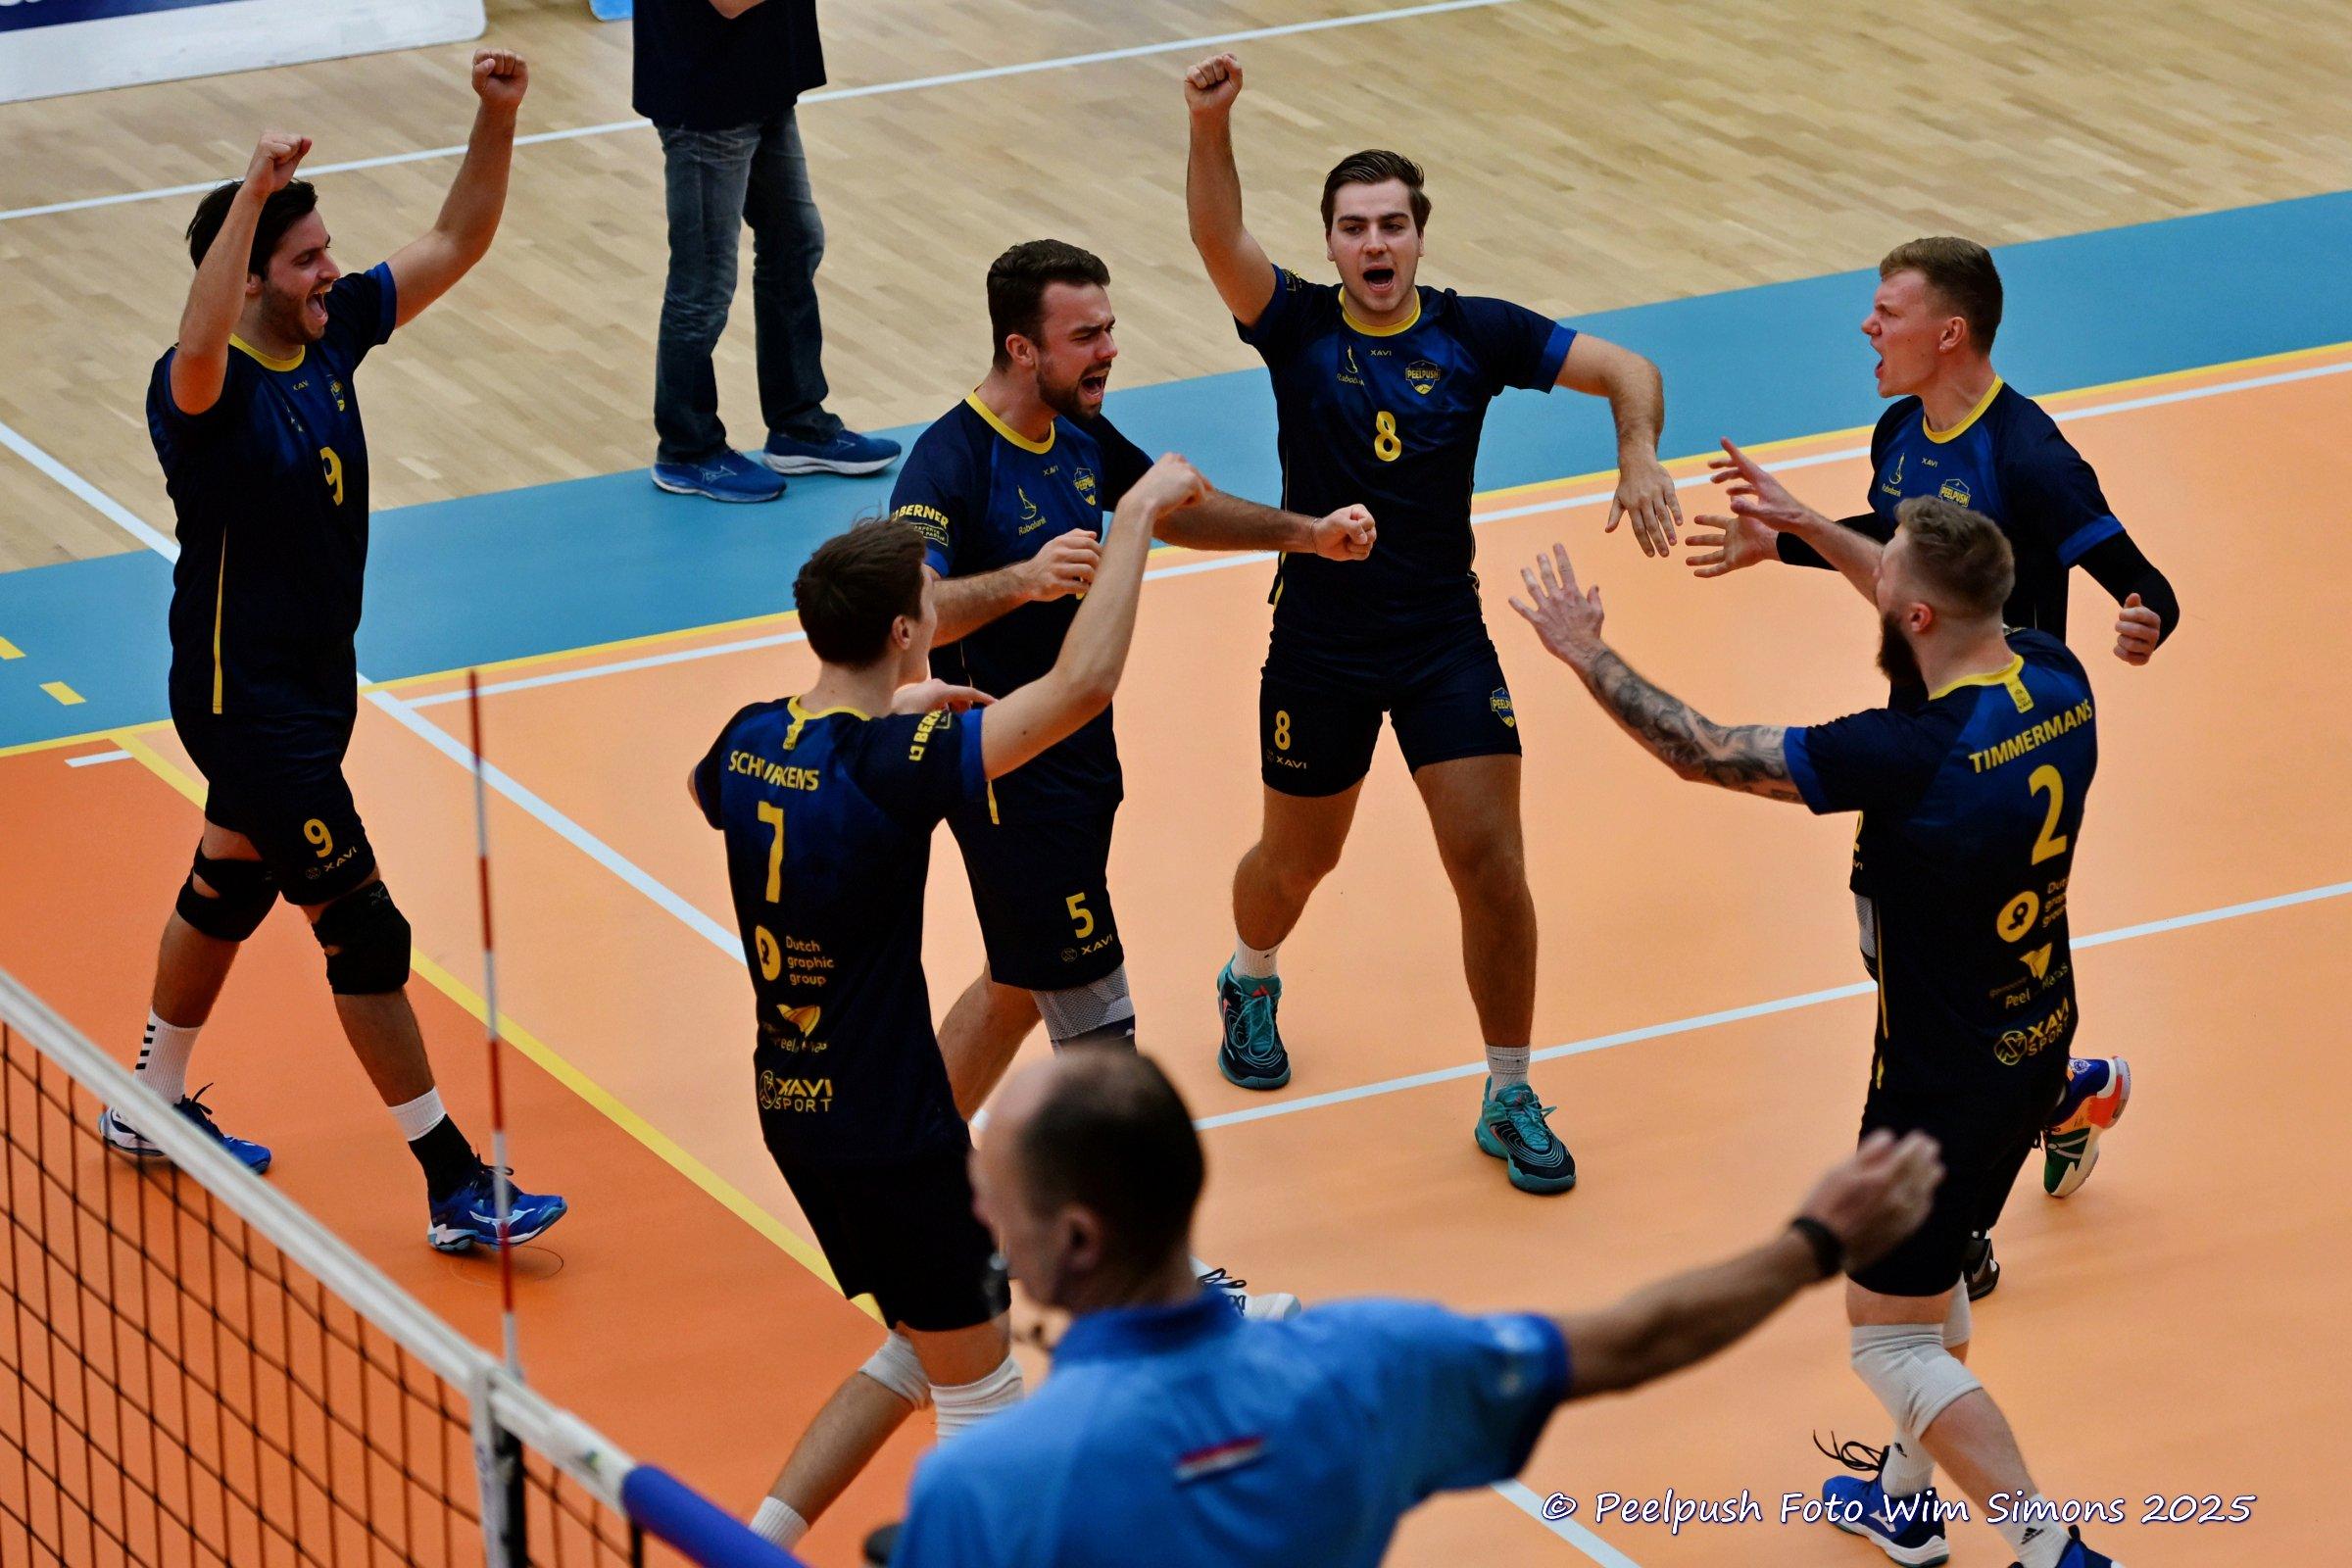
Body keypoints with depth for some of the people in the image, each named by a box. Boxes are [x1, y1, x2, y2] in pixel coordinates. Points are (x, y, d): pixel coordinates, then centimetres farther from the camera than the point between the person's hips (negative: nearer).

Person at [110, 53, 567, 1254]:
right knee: (362, 930, -6)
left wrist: (497, 118, -13)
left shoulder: (333, 333, -3)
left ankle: (154, 1107, 45)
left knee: (229, 889, 25)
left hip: (316, 681, 9)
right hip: (241, 696, -9)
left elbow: (457, 241, 2)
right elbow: (198, 349, -52)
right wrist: (251, 193, -58)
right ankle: (456, 1190, 0)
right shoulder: (202, 388, -26)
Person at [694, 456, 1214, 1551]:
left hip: (791, 1108, 8)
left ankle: (758, 1544, 21)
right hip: (888, 1131, -8)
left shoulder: (748, 742, -3)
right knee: (984, 1397, 8)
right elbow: (1083, 682, -29)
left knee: (920, 1353, 25)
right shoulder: (890, 769, -26)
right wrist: (1135, 517, -19)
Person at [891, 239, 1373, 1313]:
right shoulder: (951, 462, -24)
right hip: (1010, 775, -9)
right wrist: (1022, 581, -55)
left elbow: (1173, 509, 23)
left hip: (1077, 760, 9)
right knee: (1094, 1027, -5)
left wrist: (1305, 534, 14)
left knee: (1019, 982, 23)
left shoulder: (1078, 435, 3)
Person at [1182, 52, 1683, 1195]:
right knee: (1297, 858, 17)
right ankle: (1251, 985, 51)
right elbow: (1220, 242, -28)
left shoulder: (1472, 333, -5)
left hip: (1446, 640, 0)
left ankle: (1510, 1100, 8)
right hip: (1319, 645, 0)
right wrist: (1210, 126, -47)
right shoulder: (1297, 327, -9)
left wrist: (1639, 457, -26)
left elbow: (1625, 370, -5)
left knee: (1492, 865, -7)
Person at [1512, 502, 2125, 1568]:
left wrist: (1585, 652, -9)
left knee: (1893, 1340, 7)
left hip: (1948, 1081, -8)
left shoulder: (1916, 757, -31)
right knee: (1931, 1276, 29)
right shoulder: (2056, 680, -10)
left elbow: (1708, 754, -21)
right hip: (2039, 1046, 8)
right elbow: (1943, 607, 14)